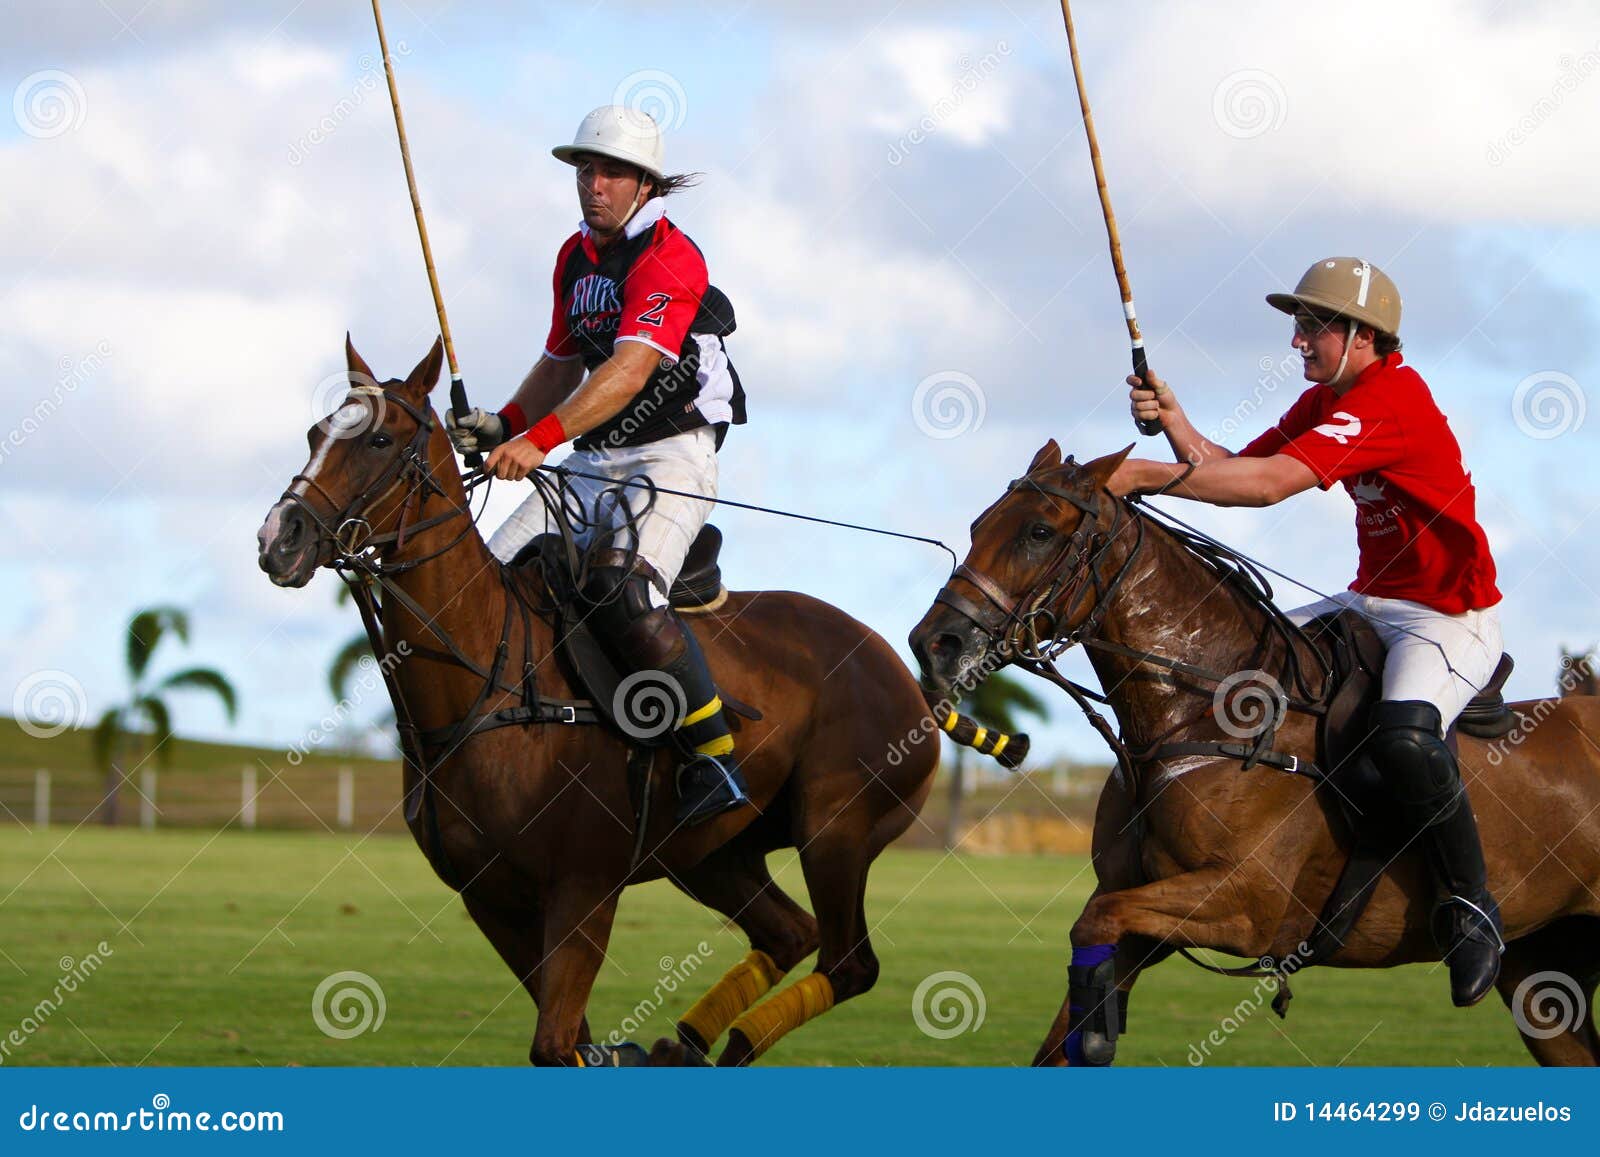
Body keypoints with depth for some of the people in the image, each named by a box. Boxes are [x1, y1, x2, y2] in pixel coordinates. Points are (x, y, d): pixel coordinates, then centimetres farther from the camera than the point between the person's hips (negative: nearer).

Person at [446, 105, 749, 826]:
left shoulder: (670, 259, -14)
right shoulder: (575, 256, 14)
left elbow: (630, 368, -28)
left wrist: (541, 438, -37)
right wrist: (502, 426, 8)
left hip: (671, 457, -9)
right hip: (594, 463, 9)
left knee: (621, 590, -32)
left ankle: (715, 759, -28)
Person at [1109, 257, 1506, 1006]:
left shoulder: (1389, 400, -22)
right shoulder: (1324, 402, 10)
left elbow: (1266, 484, -32)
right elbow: (1227, 471, 6)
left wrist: (1142, 475, -33)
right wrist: (1172, 418, -12)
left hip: (1451, 616, -10)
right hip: (1374, 601, 10)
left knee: (1403, 736, -34)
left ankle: (1472, 905, -16)